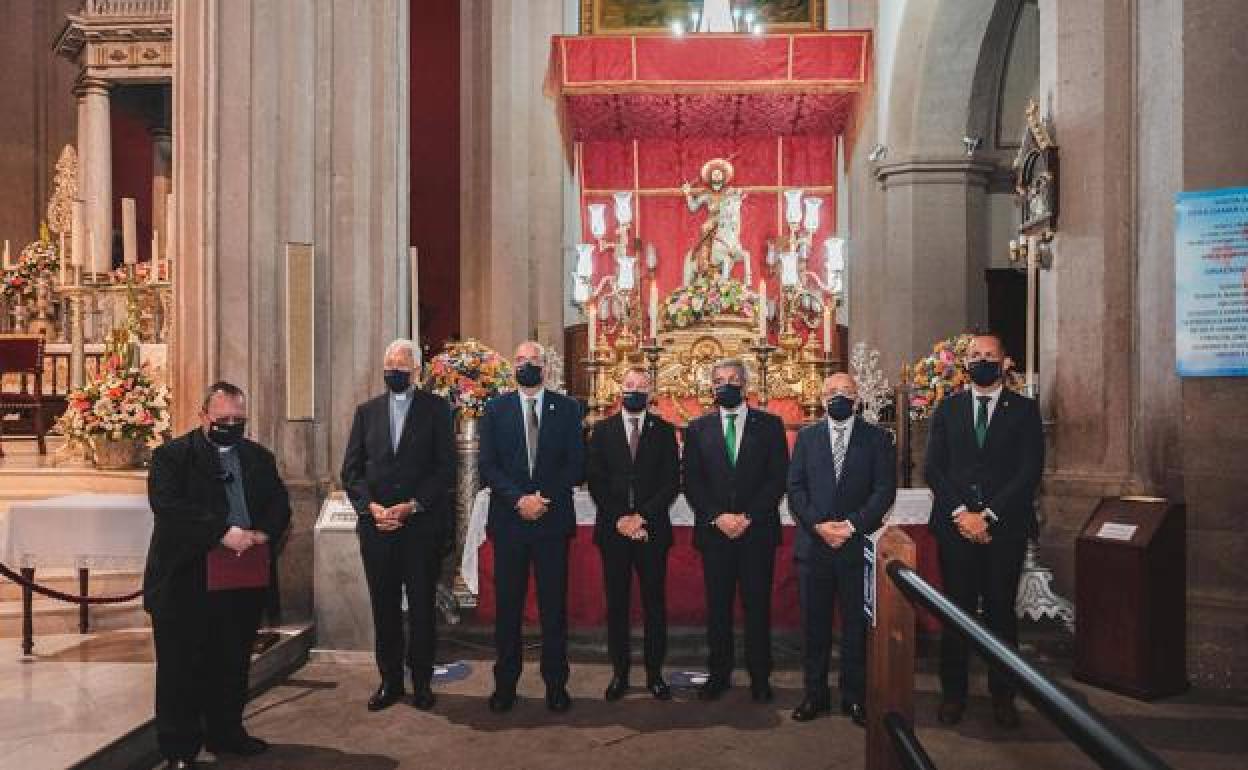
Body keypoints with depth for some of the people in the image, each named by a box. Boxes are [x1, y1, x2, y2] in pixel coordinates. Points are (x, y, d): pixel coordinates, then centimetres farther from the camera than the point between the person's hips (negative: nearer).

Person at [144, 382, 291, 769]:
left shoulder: (259, 457, 12)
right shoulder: (172, 456, -4)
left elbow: (279, 503, 8)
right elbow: (168, 507, -18)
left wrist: (264, 533, -14)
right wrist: (223, 533, -26)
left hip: (243, 581, 5)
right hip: (185, 583, -5)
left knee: (233, 664, 16)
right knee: (182, 668, 5)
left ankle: (225, 732, 32)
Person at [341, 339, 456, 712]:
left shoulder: (435, 409, 1)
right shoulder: (367, 411, 11)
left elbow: (446, 467, -5)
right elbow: (351, 469, 7)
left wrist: (412, 506, -13)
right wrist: (371, 506, -8)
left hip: (422, 525, -2)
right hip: (376, 526, 3)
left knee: (422, 607, 5)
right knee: (384, 607, 9)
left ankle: (421, 681, 18)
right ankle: (390, 680, 22)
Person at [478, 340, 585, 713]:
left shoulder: (567, 408, 5)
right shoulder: (495, 409, 7)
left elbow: (576, 464, 0)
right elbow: (487, 466, 0)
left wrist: (544, 499, -11)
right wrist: (519, 499, -13)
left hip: (553, 520, 0)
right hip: (508, 521, 1)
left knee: (554, 606, 5)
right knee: (507, 606, 6)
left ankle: (556, 684, 16)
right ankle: (505, 684, 18)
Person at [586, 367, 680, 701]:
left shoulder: (664, 431, 5)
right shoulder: (602, 430, 7)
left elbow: (672, 481, -1)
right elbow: (595, 481, 1)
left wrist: (642, 517, -11)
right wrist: (619, 519, -9)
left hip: (652, 529, 0)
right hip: (613, 529, 1)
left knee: (655, 603, 4)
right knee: (616, 604, 5)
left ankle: (655, 673, 14)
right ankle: (619, 673, 15)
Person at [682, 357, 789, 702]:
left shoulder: (769, 425, 4)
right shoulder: (698, 428, 8)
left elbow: (778, 477, -2)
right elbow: (691, 482, 3)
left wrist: (748, 517, -11)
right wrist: (718, 517, -10)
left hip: (758, 531, -1)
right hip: (714, 531, 1)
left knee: (757, 606, 4)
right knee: (717, 606, 7)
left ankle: (760, 677, 16)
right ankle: (718, 674, 19)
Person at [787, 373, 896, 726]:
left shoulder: (877, 438, 5)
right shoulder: (806, 437, 10)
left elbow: (885, 490, -2)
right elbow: (795, 488, 3)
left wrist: (852, 525, -13)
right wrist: (818, 524, -11)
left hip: (857, 546, -1)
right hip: (813, 545, 1)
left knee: (857, 626, 5)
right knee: (814, 625, 7)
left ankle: (855, 697, 18)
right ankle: (815, 694, 19)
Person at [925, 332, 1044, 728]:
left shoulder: (1024, 409, 5)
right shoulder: (947, 409, 10)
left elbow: (1029, 471, -3)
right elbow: (933, 468, 4)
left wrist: (988, 516, -11)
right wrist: (960, 513, -9)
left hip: (1005, 527, -1)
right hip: (956, 525, 1)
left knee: (1001, 611, 6)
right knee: (956, 611, 3)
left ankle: (1002, 695, 18)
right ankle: (953, 692, 14)